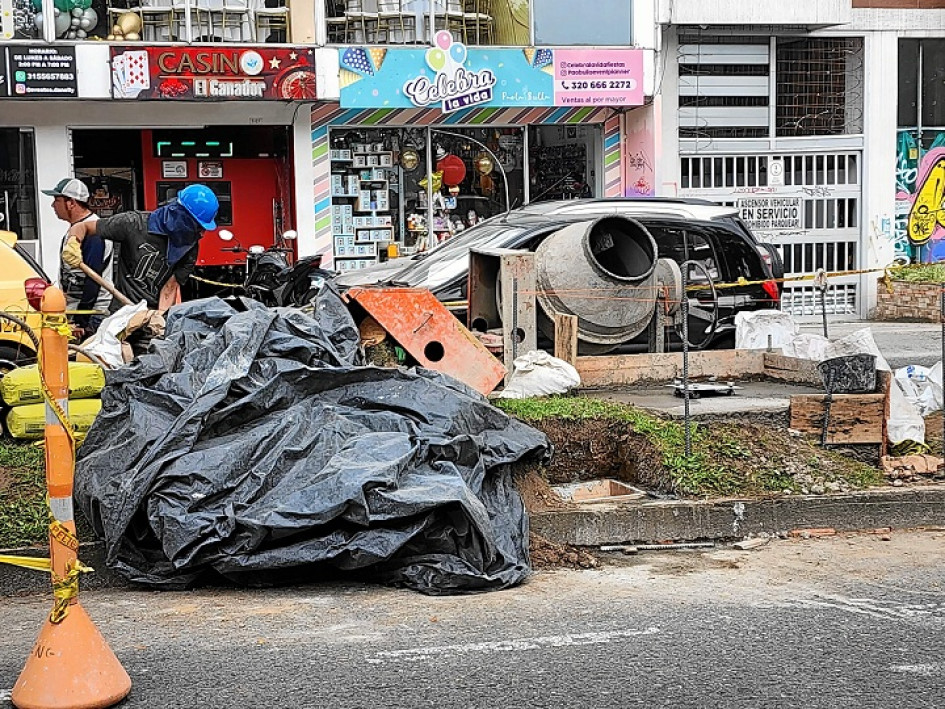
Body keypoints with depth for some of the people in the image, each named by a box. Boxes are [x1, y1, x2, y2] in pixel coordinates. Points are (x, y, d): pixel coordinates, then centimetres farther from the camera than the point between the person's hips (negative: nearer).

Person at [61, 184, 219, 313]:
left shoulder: (189, 246, -1)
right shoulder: (135, 224, -11)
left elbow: (168, 290, -5)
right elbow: (83, 227, -3)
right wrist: (73, 242, -25)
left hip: (154, 314, 3)